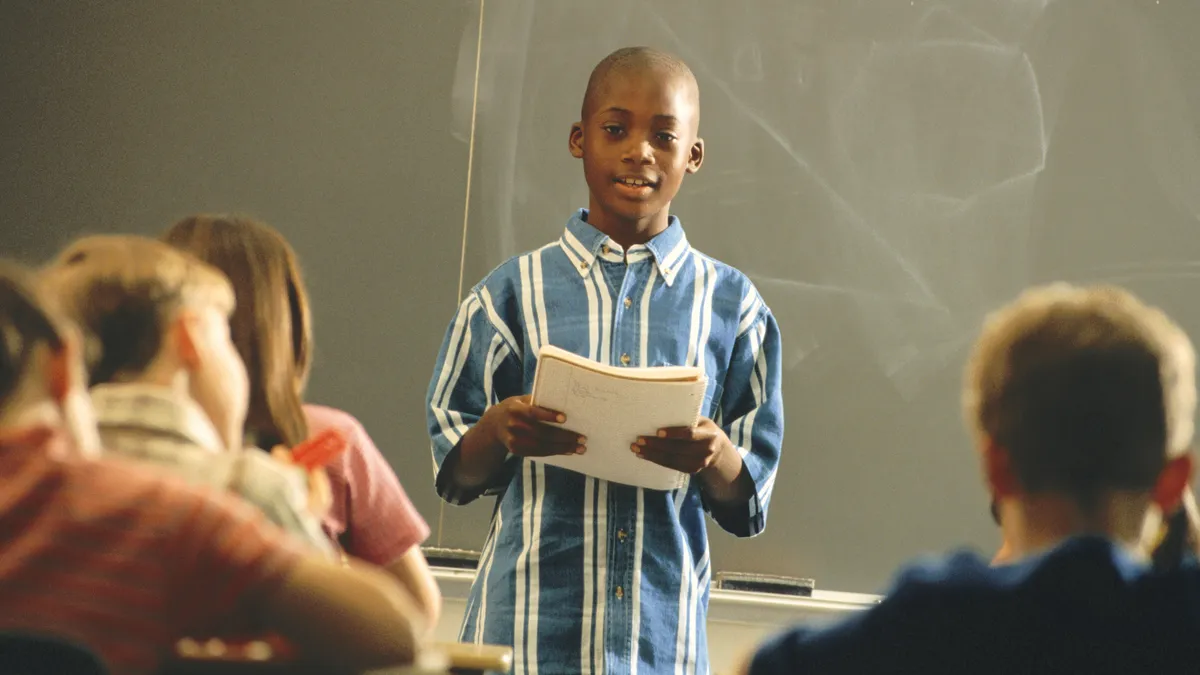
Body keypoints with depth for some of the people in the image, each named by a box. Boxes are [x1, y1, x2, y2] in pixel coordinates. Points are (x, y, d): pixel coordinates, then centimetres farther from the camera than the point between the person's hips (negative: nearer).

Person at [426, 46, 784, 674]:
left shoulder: (729, 304, 5)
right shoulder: (512, 292, 4)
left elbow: (748, 504, 7)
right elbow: (455, 474, 7)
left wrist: (716, 456, -14)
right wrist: (497, 430, -14)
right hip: (527, 623, -1)